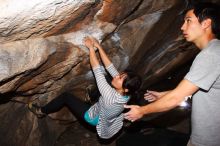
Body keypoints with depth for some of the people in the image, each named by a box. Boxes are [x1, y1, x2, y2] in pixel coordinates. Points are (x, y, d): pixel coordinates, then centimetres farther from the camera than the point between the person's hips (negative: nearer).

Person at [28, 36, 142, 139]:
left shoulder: (111, 97, -44)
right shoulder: (125, 94, -24)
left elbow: (97, 71, -39)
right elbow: (110, 67, -22)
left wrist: (91, 48, -31)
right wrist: (98, 46, -23)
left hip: (92, 118, -6)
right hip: (103, 117, 6)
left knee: (66, 96, 0)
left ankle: (42, 111, 21)